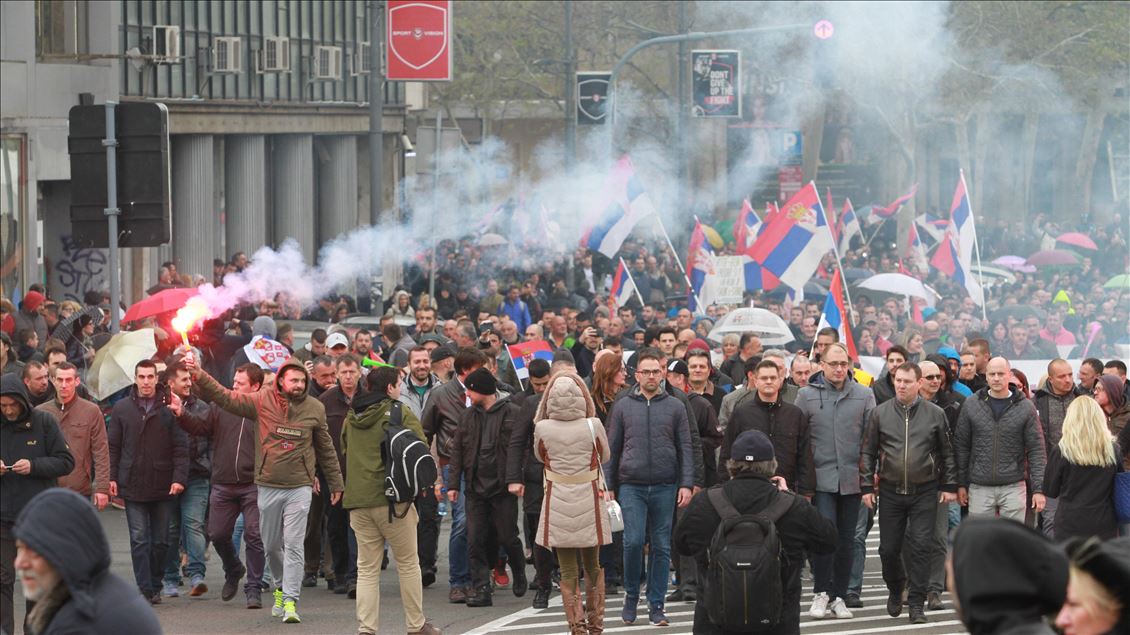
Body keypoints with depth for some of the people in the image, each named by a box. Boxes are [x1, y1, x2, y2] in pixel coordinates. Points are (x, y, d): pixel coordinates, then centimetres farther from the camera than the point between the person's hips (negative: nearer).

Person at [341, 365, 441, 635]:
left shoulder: (351, 418, 11)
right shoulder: (400, 413, -6)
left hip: (357, 500, 4)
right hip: (393, 499, -4)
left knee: (367, 568, 6)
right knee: (408, 563, 8)